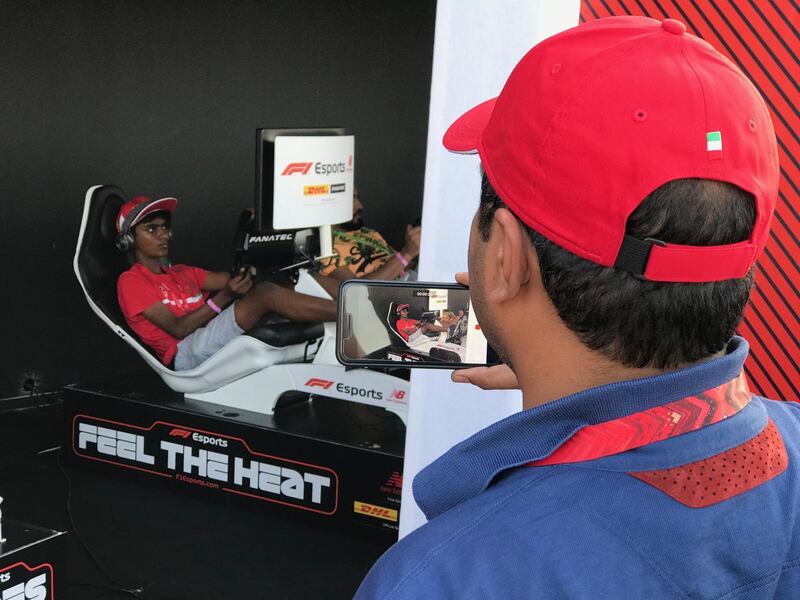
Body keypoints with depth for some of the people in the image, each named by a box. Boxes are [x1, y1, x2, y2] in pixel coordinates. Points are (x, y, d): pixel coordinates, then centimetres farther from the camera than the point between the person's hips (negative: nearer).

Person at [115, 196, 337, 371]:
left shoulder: (181, 273, 29)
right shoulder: (130, 282, 6)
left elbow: (229, 279, 10)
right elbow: (177, 329, -9)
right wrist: (223, 298, -18)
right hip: (186, 354, -7)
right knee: (265, 295, -23)